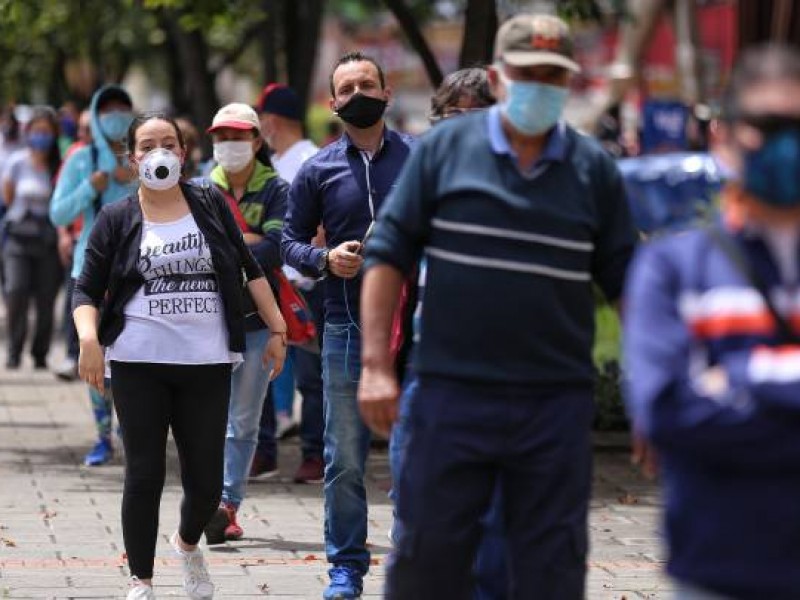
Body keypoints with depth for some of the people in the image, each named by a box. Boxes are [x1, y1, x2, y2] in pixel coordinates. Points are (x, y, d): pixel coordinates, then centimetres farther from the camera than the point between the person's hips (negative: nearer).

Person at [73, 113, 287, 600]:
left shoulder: (211, 206, 8)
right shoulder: (117, 220, 4)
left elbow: (250, 269, 13)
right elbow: (88, 291, 1)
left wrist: (277, 328, 8)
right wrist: (89, 339, -17)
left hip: (207, 364, 1)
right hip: (140, 364, -1)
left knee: (207, 480, 1)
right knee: (144, 476, -2)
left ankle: (188, 544, 34)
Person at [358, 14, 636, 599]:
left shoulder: (594, 168, 6)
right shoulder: (444, 149, 3)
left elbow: (626, 282, 10)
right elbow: (388, 254, 4)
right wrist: (377, 365, -4)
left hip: (557, 402, 1)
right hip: (453, 393, -1)